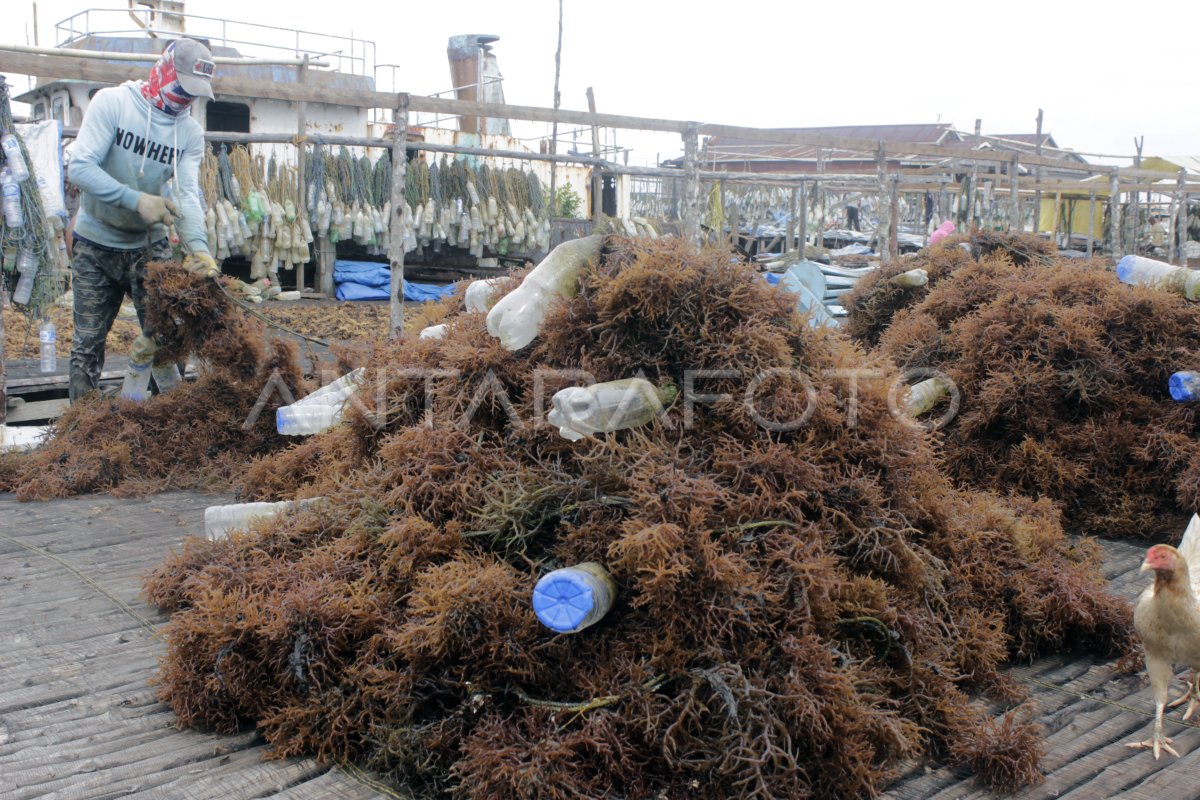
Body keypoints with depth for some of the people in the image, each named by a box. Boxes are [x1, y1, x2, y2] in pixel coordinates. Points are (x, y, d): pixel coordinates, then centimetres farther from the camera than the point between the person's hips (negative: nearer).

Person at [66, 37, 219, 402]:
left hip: (148, 245, 3)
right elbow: (80, 167, -22)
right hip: (95, 245, -2)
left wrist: (198, 246, -32)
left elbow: (187, 193, -15)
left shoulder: (190, 132, -3)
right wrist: (136, 199, -34)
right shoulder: (112, 102, -14)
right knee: (88, 342, 3)